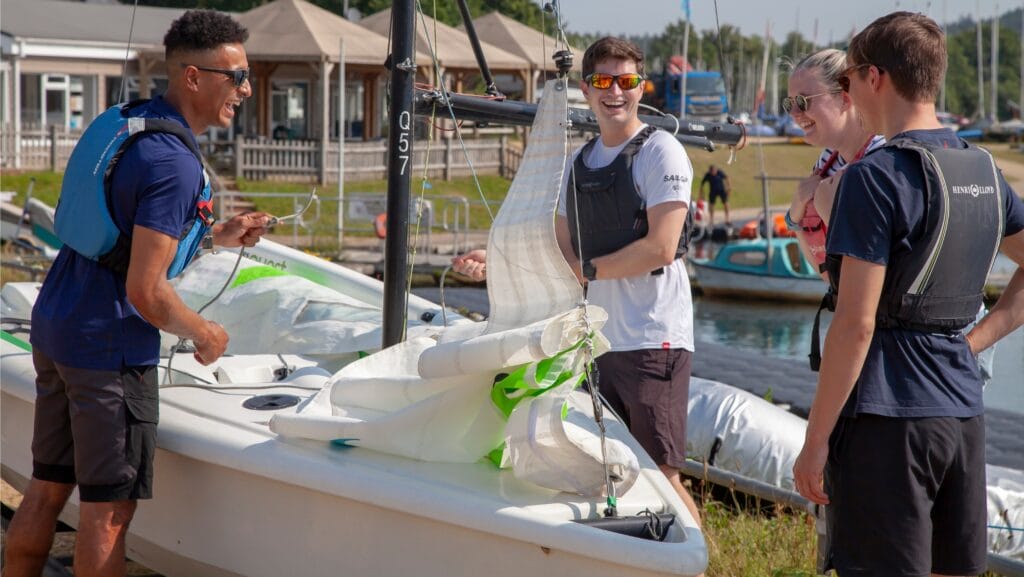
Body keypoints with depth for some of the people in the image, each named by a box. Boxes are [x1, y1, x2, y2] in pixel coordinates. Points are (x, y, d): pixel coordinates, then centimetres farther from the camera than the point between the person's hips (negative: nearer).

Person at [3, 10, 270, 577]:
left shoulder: (126, 122, 9)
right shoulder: (175, 163, -20)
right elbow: (145, 290, -23)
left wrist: (216, 235, 17)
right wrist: (204, 333, -6)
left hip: (54, 326, 9)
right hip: (109, 347, -9)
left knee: (46, 491, 16)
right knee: (108, 509, 0)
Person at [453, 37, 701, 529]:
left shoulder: (660, 152, -5)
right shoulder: (577, 162, 16)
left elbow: (660, 249, -14)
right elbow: (562, 252, 20)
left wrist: (585, 268, -11)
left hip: (652, 340, -7)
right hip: (595, 339, 7)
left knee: (660, 476, -7)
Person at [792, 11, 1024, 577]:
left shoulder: (875, 177, -14)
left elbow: (855, 325, -16)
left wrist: (815, 441, -11)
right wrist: (973, 339, 12)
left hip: (886, 418, -7)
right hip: (963, 414, 8)